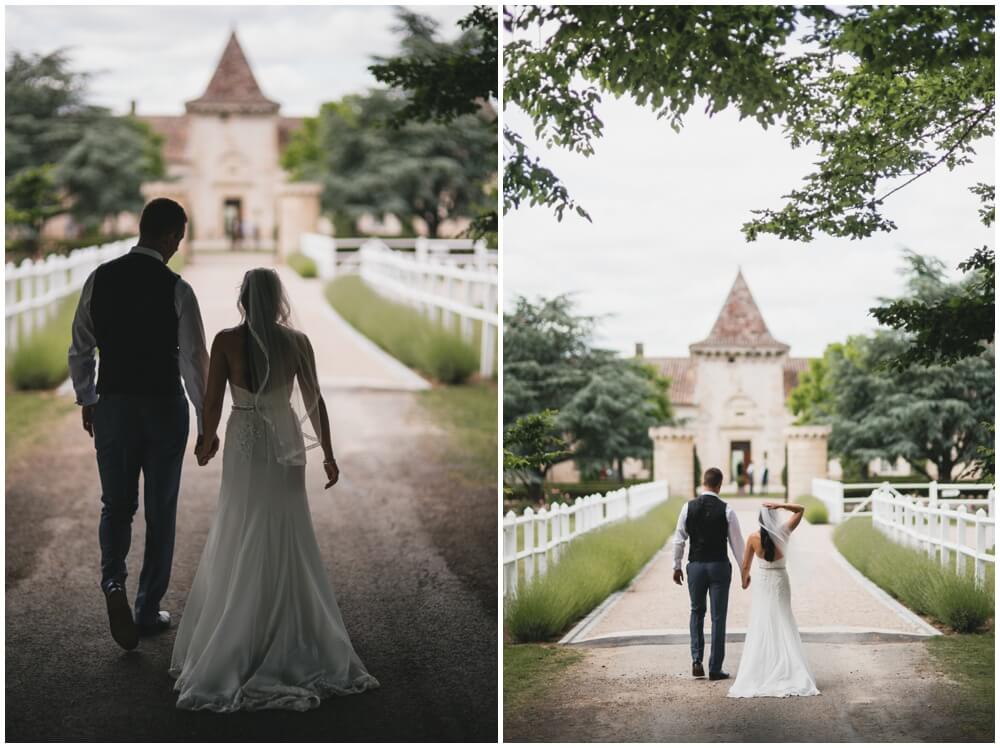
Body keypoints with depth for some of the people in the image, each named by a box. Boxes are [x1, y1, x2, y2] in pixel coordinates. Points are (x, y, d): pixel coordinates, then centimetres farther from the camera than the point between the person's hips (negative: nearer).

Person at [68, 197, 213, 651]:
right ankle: (148, 611, 19)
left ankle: (113, 581, -11)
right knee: (160, 511, 11)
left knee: (116, 505, 15)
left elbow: (80, 349, 4)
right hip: (164, 409, -2)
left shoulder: (100, 279, -3)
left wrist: (86, 400, 19)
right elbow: (195, 359, -12)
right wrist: (206, 422, -4)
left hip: (112, 405, 3)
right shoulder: (176, 289, -13)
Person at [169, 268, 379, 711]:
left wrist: (207, 443, 11)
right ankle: (296, 652, 16)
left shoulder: (226, 341, -9)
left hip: (245, 445, -2)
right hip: (287, 445, 2)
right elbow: (314, 401, 0)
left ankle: (230, 657, 8)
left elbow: (212, 402, -6)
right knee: (290, 548, 10)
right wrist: (328, 454, 8)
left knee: (241, 550, 6)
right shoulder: (297, 341, -4)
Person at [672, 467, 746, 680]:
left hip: (695, 566, 2)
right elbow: (736, 542, -3)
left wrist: (677, 566, 12)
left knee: (697, 612, 19)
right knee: (718, 617, 5)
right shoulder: (726, 510, -7)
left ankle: (697, 660, 7)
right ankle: (715, 669, 7)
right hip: (719, 566, -2)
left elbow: (679, 539, 1)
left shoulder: (688, 507, -3)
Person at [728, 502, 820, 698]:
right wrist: (780, 505, -14)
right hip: (781, 583, 0)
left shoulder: (753, 538, -9)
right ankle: (787, 672, 1)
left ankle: (759, 675, 3)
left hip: (762, 584, 0)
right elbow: (800, 509, 0)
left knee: (760, 630, 5)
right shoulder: (783, 533, -10)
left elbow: (745, 566, -2)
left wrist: (744, 580, 18)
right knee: (783, 629, 6)